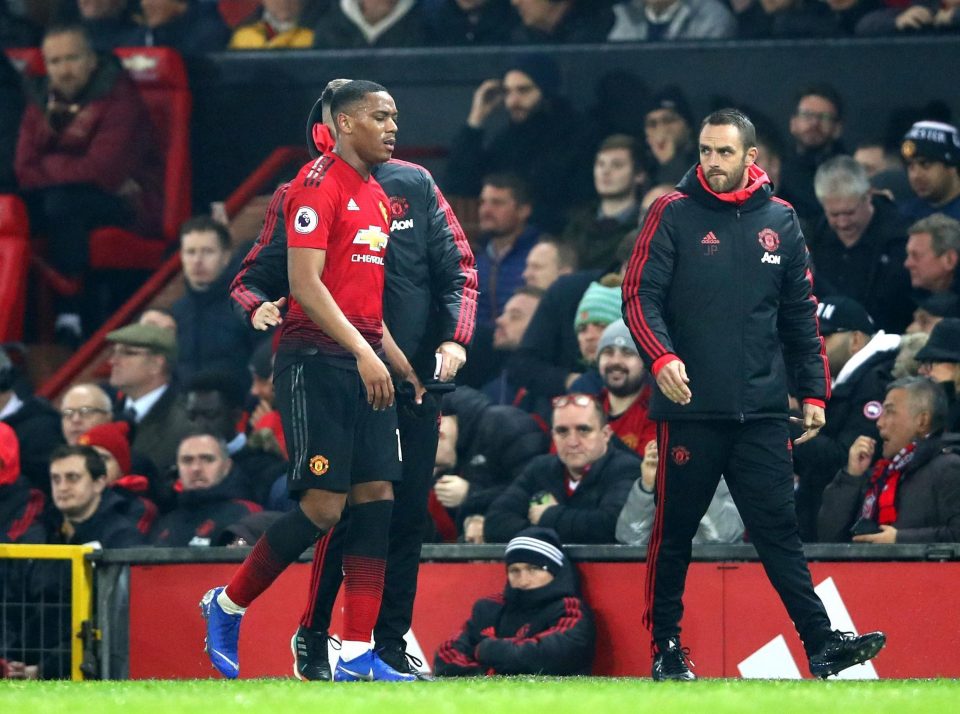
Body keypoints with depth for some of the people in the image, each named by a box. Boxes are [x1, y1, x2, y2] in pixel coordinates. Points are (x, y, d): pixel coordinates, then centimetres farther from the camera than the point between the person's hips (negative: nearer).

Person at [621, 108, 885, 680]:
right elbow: (640, 295, -5)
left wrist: (814, 392, 11)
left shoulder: (779, 221, 11)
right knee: (675, 531, 4)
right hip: (690, 409, -2)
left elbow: (801, 314, 16)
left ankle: (821, 643, -6)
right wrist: (661, 356, -22)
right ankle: (666, 647, 15)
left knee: (779, 527, -1)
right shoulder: (674, 215, 0)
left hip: (762, 413, 2)